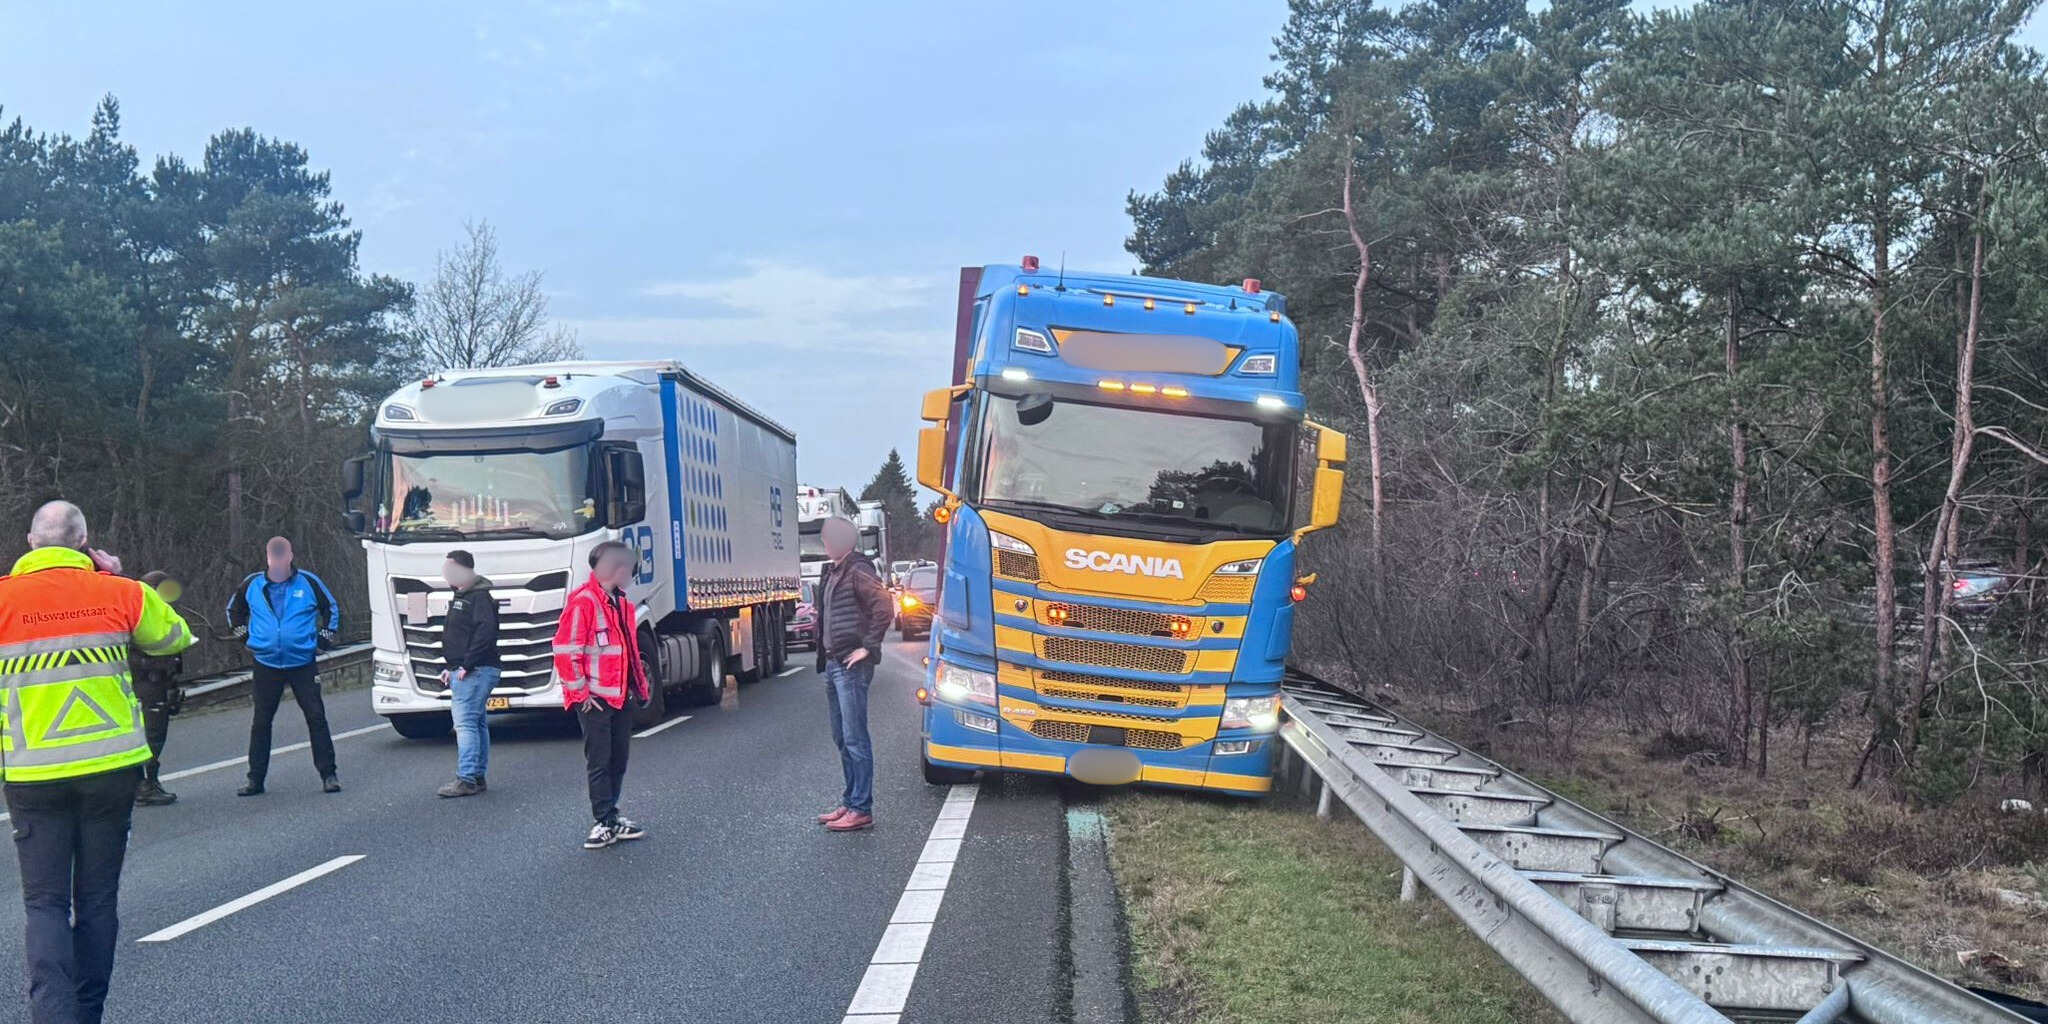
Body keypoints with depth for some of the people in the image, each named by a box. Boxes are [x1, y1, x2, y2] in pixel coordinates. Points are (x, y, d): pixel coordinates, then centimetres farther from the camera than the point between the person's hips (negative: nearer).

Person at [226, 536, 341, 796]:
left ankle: (328, 774, 3)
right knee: (261, 722, 6)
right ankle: (255, 779, 14)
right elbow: (234, 609, 23)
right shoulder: (252, 585, 4)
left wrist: (324, 639, 5)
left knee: (316, 718, -3)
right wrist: (244, 636, 14)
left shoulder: (308, 582, -1)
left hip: (302, 663, -2)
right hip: (266, 665, 2)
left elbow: (332, 608, 12)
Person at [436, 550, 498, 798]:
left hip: (474, 672, -11)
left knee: (465, 723, -13)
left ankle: (466, 779, -14)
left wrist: (467, 665, -24)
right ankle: (478, 776, 16)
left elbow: (486, 631, -26)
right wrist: (451, 667, 17)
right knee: (476, 723, 12)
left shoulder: (479, 598, -13)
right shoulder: (460, 597, 20)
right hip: (463, 672, 11)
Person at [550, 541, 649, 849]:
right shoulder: (583, 602, -14)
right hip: (596, 699, -9)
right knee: (599, 762, -2)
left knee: (618, 760, 13)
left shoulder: (622, 604, 14)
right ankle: (604, 823, 2)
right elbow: (565, 650, -18)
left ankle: (611, 816, 22)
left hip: (622, 697, 9)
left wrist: (640, 685, 16)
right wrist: (580, 692, -16)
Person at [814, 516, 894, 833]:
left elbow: (885, 607, -22)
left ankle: (861, 809, -2)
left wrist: (869, 647, -20)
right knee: (842, 737, 14)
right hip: (833, 664, 10)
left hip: (852, 665, -10)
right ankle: (850, 803, 23)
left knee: (854, 738, -6)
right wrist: (825, 657, 16)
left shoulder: (859, 572, -13)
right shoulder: (832, 572, 15)